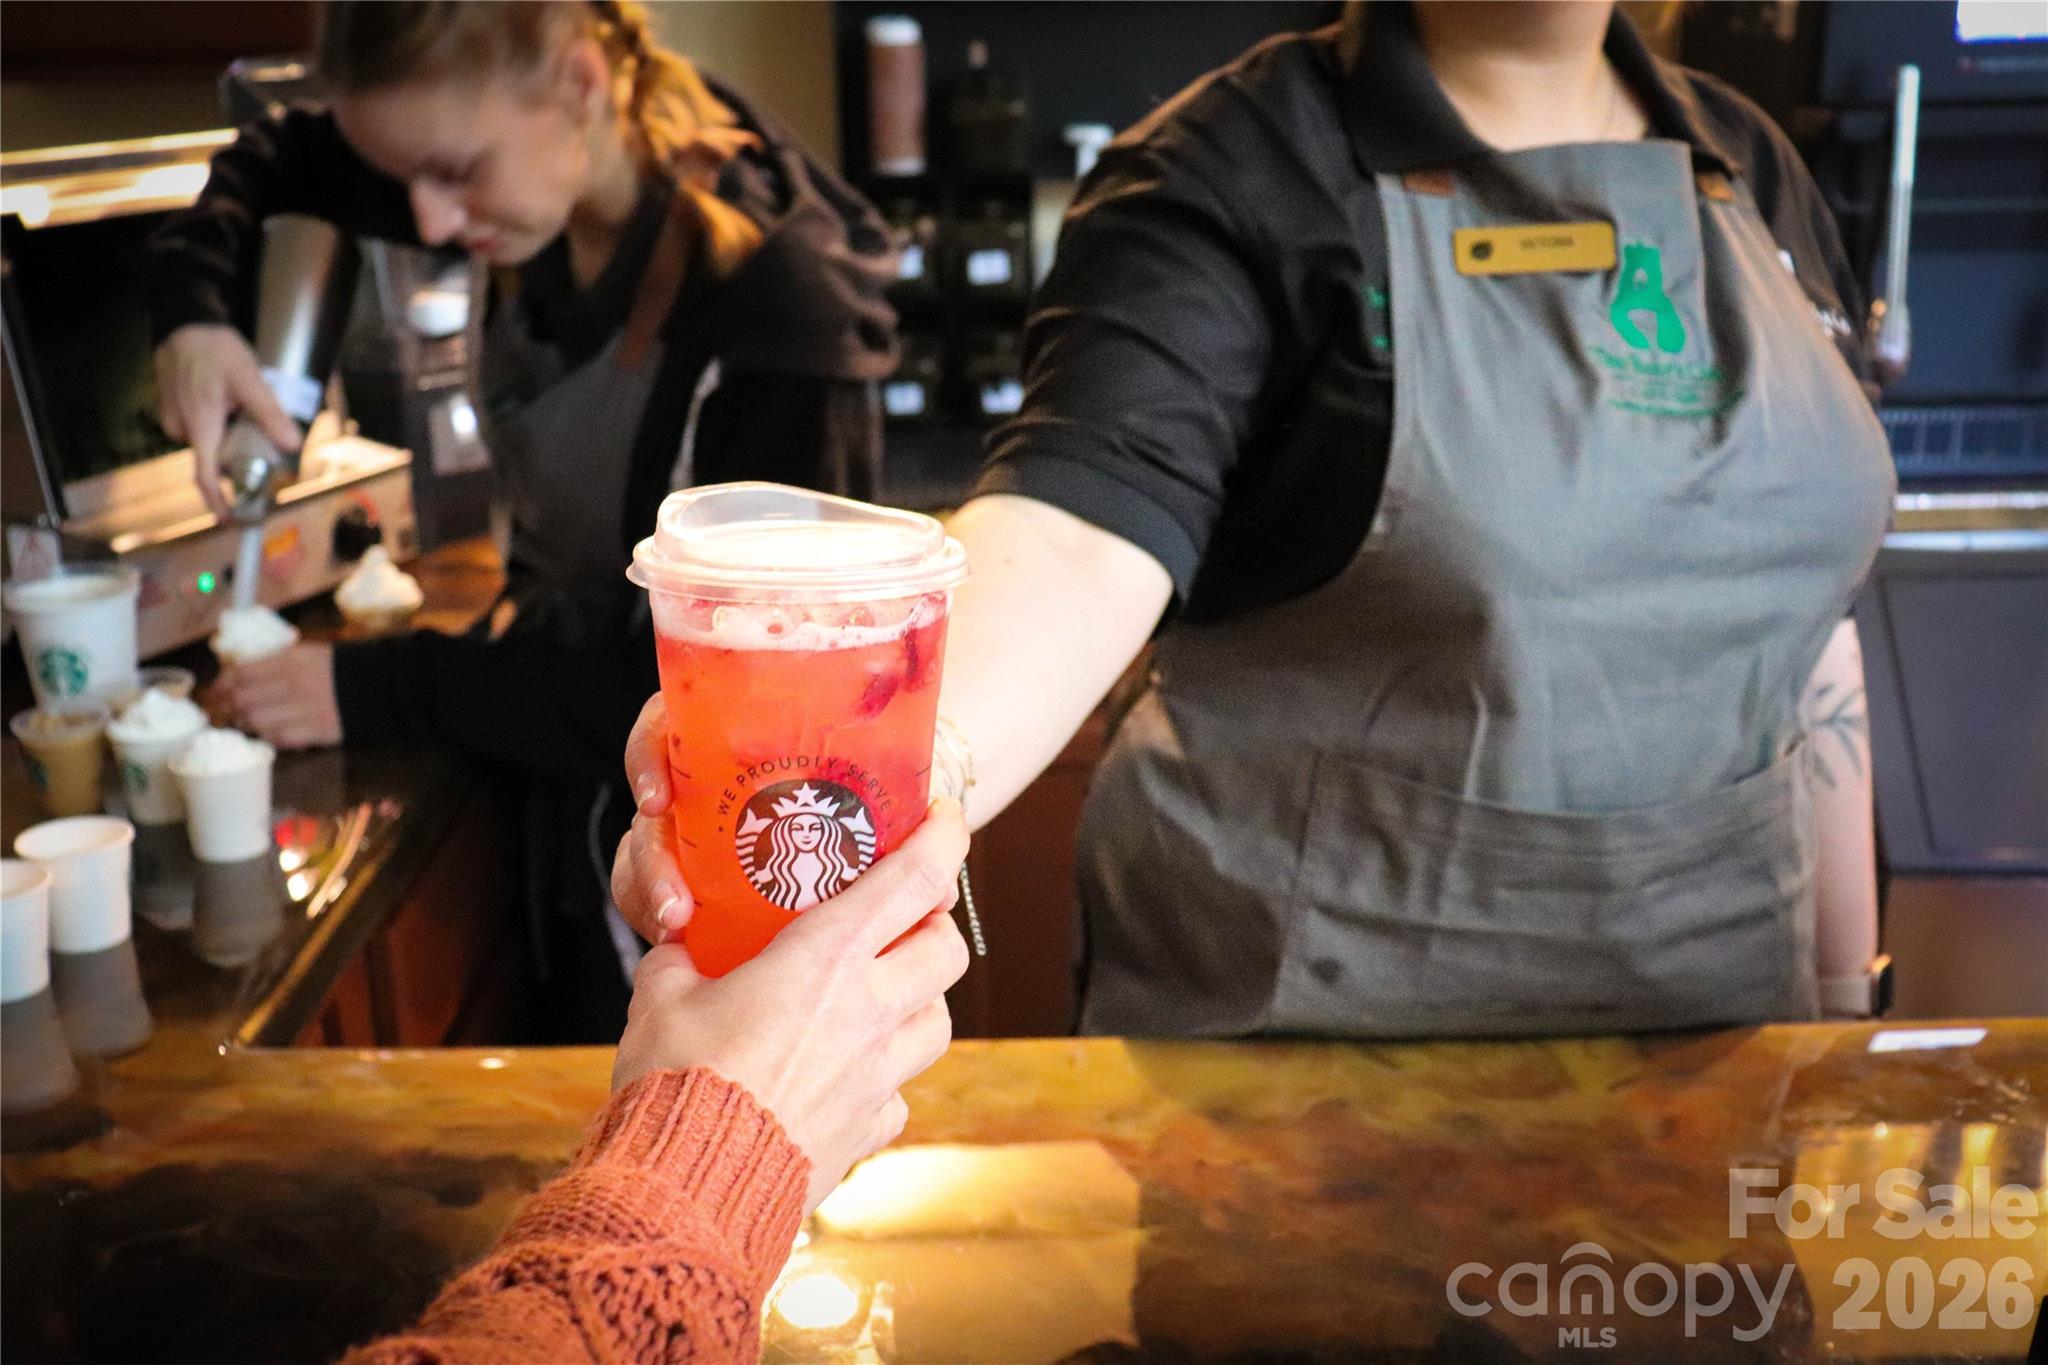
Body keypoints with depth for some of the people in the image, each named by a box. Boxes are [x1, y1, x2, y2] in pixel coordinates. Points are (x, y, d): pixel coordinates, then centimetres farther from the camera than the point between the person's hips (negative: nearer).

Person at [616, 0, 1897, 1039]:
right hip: (1299, 993, -5)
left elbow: (1805, 629, 9)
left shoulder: (1753, 172, 6)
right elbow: (1081, 531, -29)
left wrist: (1847, 991, 11)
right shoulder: (1235, 173, -12)